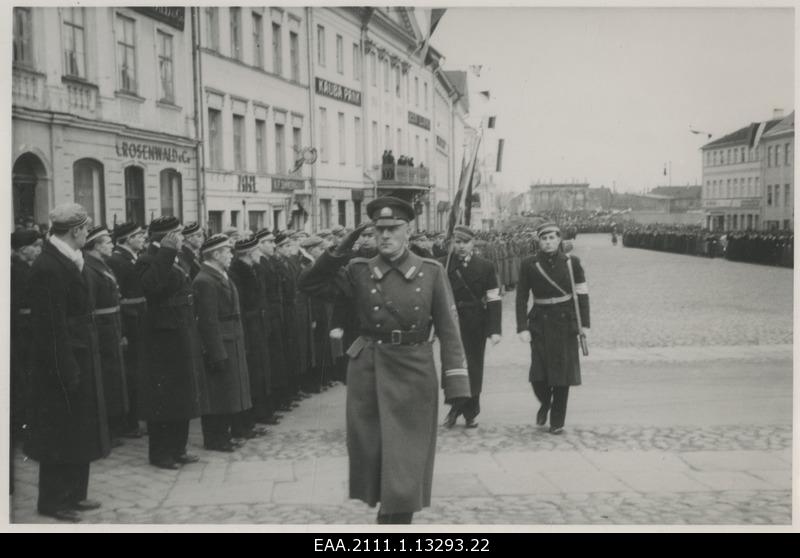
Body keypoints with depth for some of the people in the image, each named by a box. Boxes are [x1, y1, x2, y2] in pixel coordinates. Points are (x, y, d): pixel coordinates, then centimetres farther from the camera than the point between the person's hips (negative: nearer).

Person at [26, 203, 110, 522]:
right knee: (61, 433, 2)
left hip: (80, 359, 9)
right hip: (63, 363, -9)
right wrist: (66, 370, -21)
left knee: (78, 432, 17)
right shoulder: (48, 267, -20)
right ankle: (53, 502, 15)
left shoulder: (69, 261, 8)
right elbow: (52, 325, -22)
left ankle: (73, 495, 28)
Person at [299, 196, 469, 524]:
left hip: (412, 374, -1)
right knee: (371, 455, 11)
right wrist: (340, 252, -15)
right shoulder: (359, 271, 1)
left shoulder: (431, 272, -2)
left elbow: (448, 331, -3)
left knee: (406, 460, 2)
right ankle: (386, 511, 34)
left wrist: (456, 385, -9)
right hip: (367, 372, 2)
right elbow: (308, 285, -7)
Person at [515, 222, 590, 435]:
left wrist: (583, 322, -2)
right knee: (538, 375, -5)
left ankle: (557, 421, 17)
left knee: (562, 372, 3)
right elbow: (521, 298, 1)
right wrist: (522, 327, -5)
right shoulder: (529, 264, 0)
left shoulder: (571, 262, 1)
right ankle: (545, 403, 28)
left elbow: (582, 294, 4)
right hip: (540, 322, 0)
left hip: (565, 322, 0)